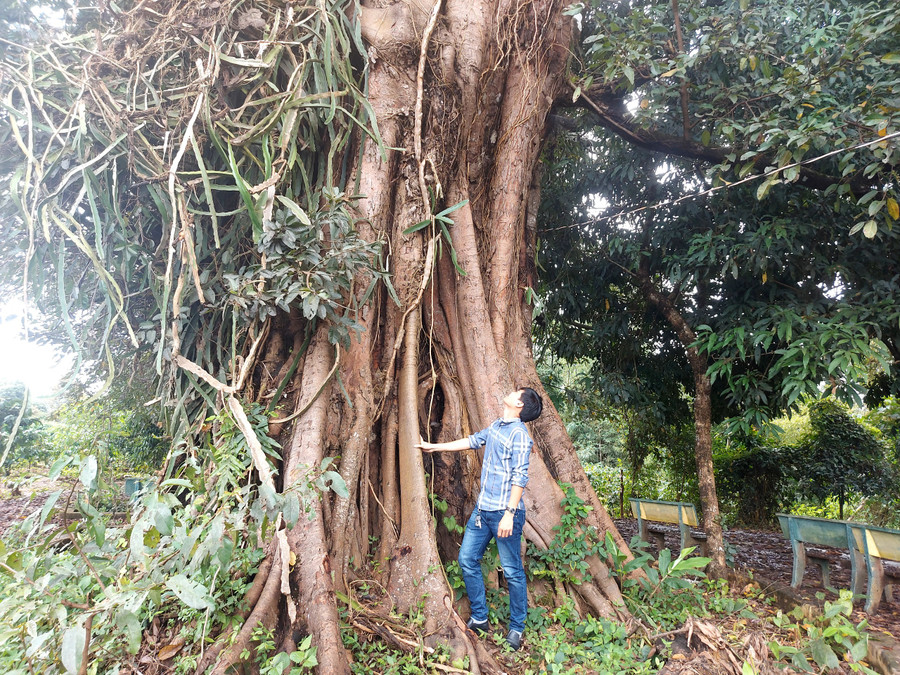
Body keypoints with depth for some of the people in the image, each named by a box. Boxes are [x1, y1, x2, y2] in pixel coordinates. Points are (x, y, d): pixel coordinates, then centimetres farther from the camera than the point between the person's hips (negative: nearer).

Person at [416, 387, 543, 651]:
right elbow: (472, 441, 24)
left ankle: (516, 629, 20)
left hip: (504, 512, -9)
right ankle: (479, 618, 26)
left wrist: (509, 514, -23)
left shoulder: (519, 433, -14)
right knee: (467, 560, 12)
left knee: (512, 571, 3)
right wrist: (434, 447, 29)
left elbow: (520, 477, -18)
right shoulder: (496, 426, 10)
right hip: (482, 509, 9)